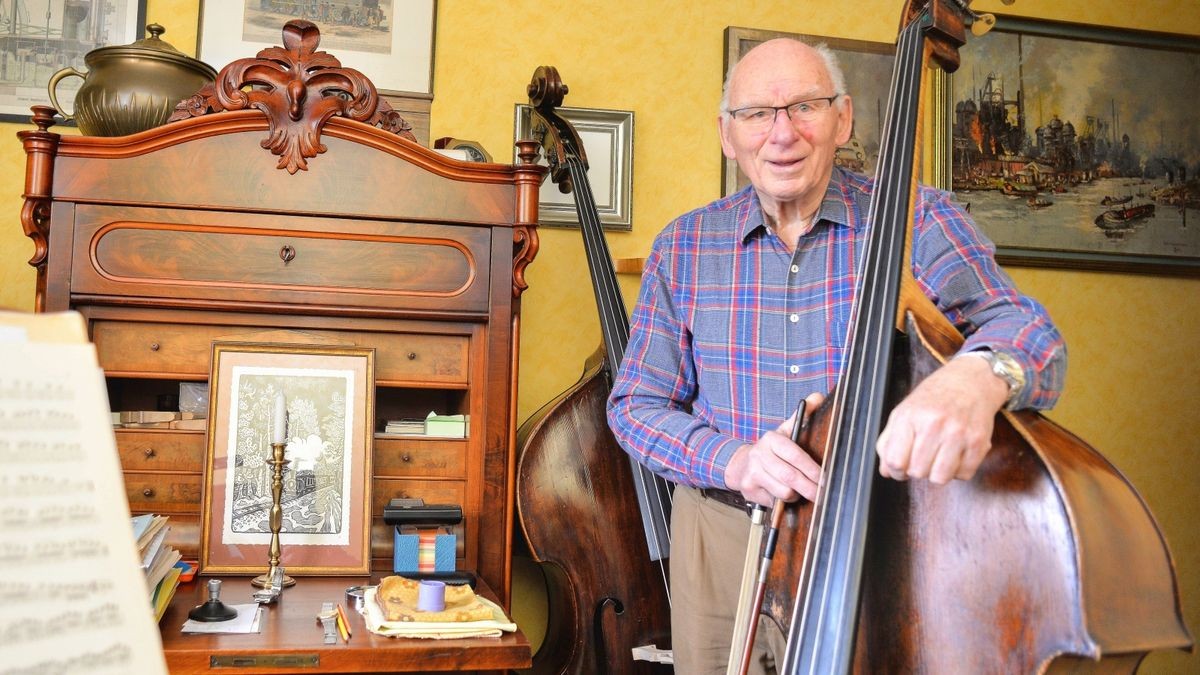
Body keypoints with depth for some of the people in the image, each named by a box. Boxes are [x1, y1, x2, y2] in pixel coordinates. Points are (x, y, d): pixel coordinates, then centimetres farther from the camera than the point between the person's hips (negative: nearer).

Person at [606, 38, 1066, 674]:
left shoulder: (917, 219, -6)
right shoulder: (684, 247, 0)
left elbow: (1026, 328, -17)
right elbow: (636, 405, 0)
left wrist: (978, 374, -43)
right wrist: (732, 459, -20)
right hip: (721, 543, 2)